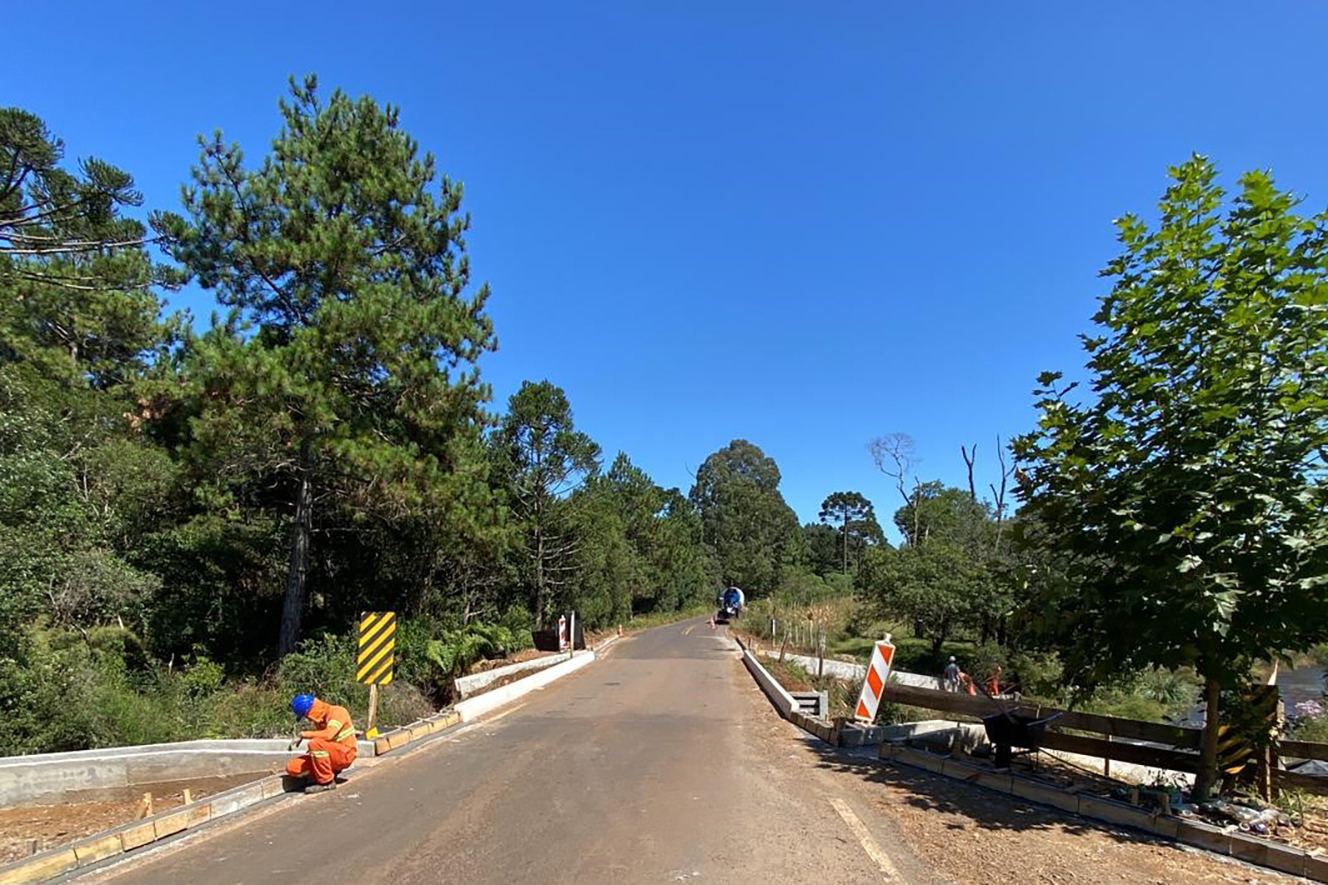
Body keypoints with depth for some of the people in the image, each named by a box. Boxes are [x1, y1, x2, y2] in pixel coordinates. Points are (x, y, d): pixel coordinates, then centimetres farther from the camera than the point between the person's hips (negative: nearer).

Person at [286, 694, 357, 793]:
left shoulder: (338, 712, -15)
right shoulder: (320, 719, 10)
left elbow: (328, 735, -30)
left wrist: (304, 735, -20)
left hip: (344, 755, -8)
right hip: (333, 755, 8)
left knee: (315, 744, -32)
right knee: (292, 768, -6)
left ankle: (327, 782, -17)